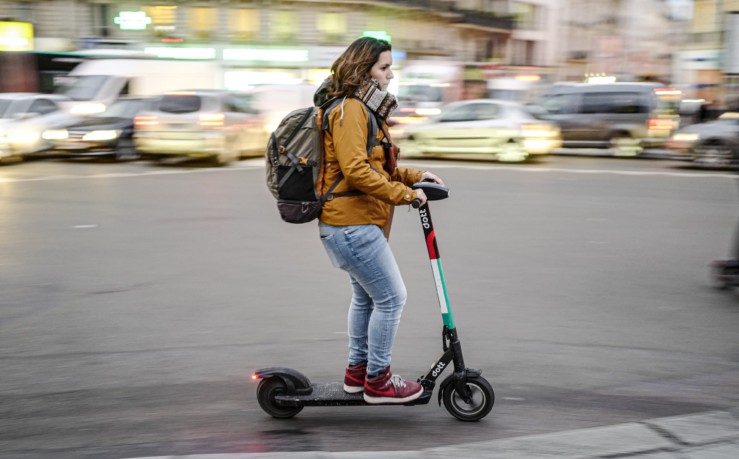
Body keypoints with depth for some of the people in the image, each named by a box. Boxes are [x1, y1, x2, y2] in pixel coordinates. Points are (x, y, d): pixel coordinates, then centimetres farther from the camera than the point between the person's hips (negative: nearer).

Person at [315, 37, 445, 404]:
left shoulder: (363, 109, 18)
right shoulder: (348, 109, -15)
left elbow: (375, 167, 21)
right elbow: (356, 171, -25)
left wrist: (413, 176, 9)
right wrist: (404, 194, -21)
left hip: (353, 223, 11)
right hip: (352, 223, -11)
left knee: (366, 296, 21)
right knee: (391, 297, -4)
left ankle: (357, 371, 34)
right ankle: (378, 381, 8)